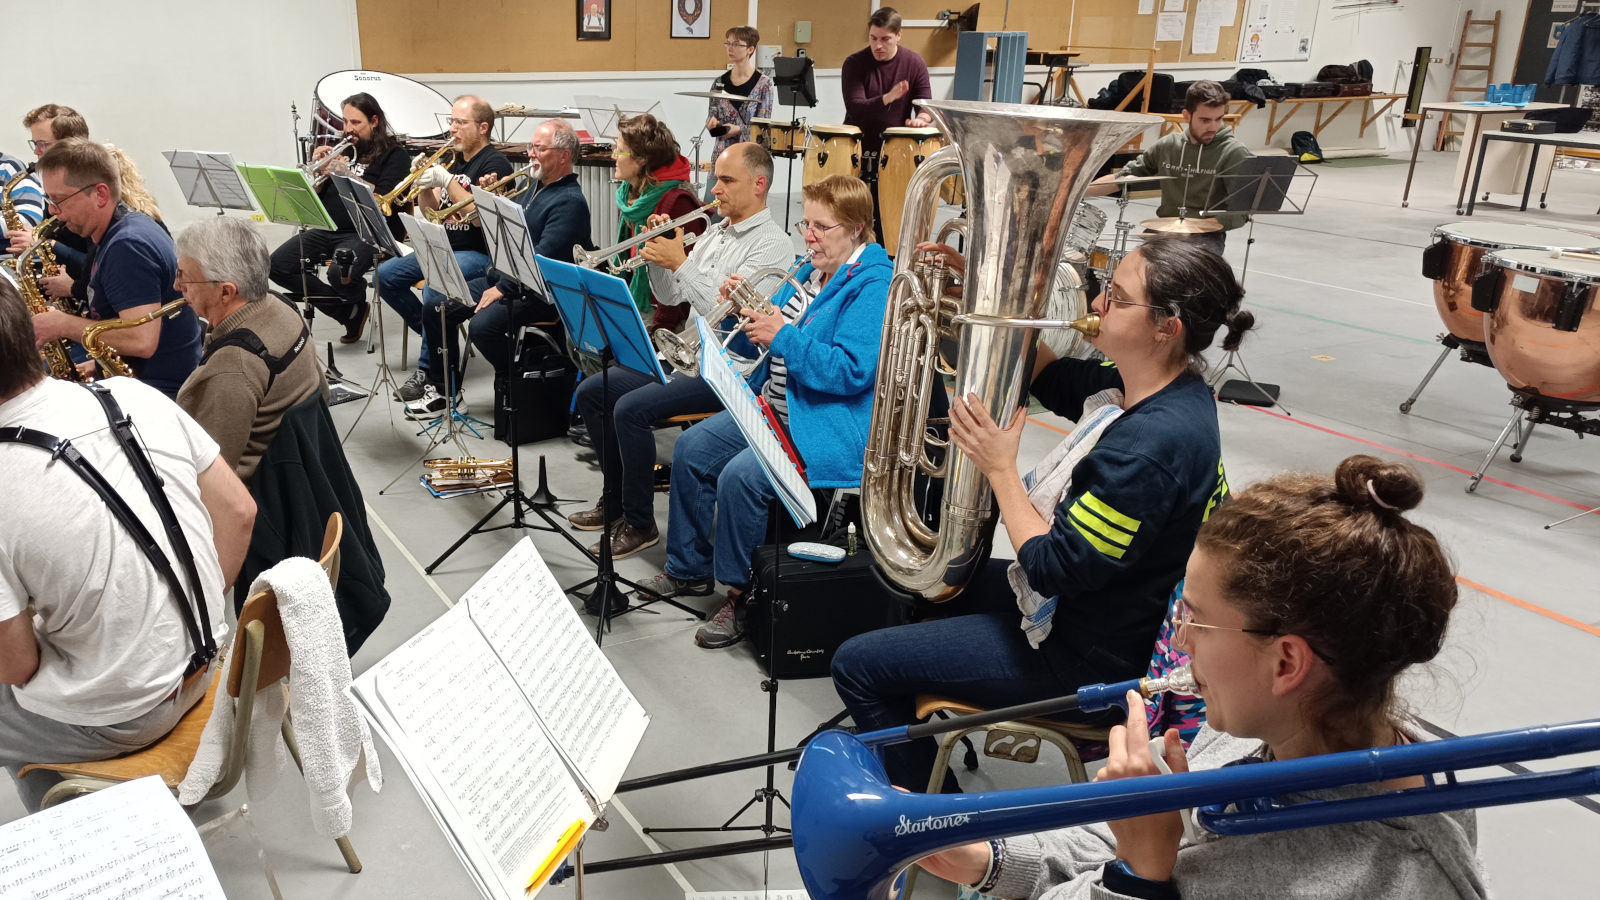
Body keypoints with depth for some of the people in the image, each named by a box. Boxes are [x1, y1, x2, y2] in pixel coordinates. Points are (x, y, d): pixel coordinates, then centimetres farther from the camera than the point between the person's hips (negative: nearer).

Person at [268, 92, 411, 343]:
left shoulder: (394, 154, 1)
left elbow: (383, 198, -15)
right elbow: (316, 194, 17)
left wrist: (348, 174, -18)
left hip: (365, 232, -7)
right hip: (328, 229, 7)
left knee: (340, 274, -35)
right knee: (278, 265, -11)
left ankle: (357, 301, 6)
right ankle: (350, 312, -2)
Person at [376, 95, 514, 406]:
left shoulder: (495, 163, -10)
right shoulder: (456, 160, 15)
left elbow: (479, 216, -21)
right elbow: (431, 211, 15)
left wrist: (446, 180, -21)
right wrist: (424, 185, -4)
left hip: (478, 253, -9)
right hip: (444, 247, 9)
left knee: (433, 290, -32)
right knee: (385, 276, 0)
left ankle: (429, 370, -17)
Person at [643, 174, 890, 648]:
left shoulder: (875, 285, -14)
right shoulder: (810, 273, 14)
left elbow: (852, 371, -25)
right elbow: (762, 343, 18)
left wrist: (783, 337, -25)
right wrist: (743, 317, -3)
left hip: (831, 427, -10)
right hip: (774, 409, 10)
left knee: (740, 476, -28)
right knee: (691, 449, 6)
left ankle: (742, 592, -6)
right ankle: (691, 567, 21)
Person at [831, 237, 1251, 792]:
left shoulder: (1153, 442, -34)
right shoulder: (1146, 383, -4)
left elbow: (1053, 569, -30)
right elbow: (1048, 376, 11)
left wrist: (999, 468, -20)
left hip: (1084, 657, -10)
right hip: (1082, 603, 10)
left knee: (856, 666, -6)